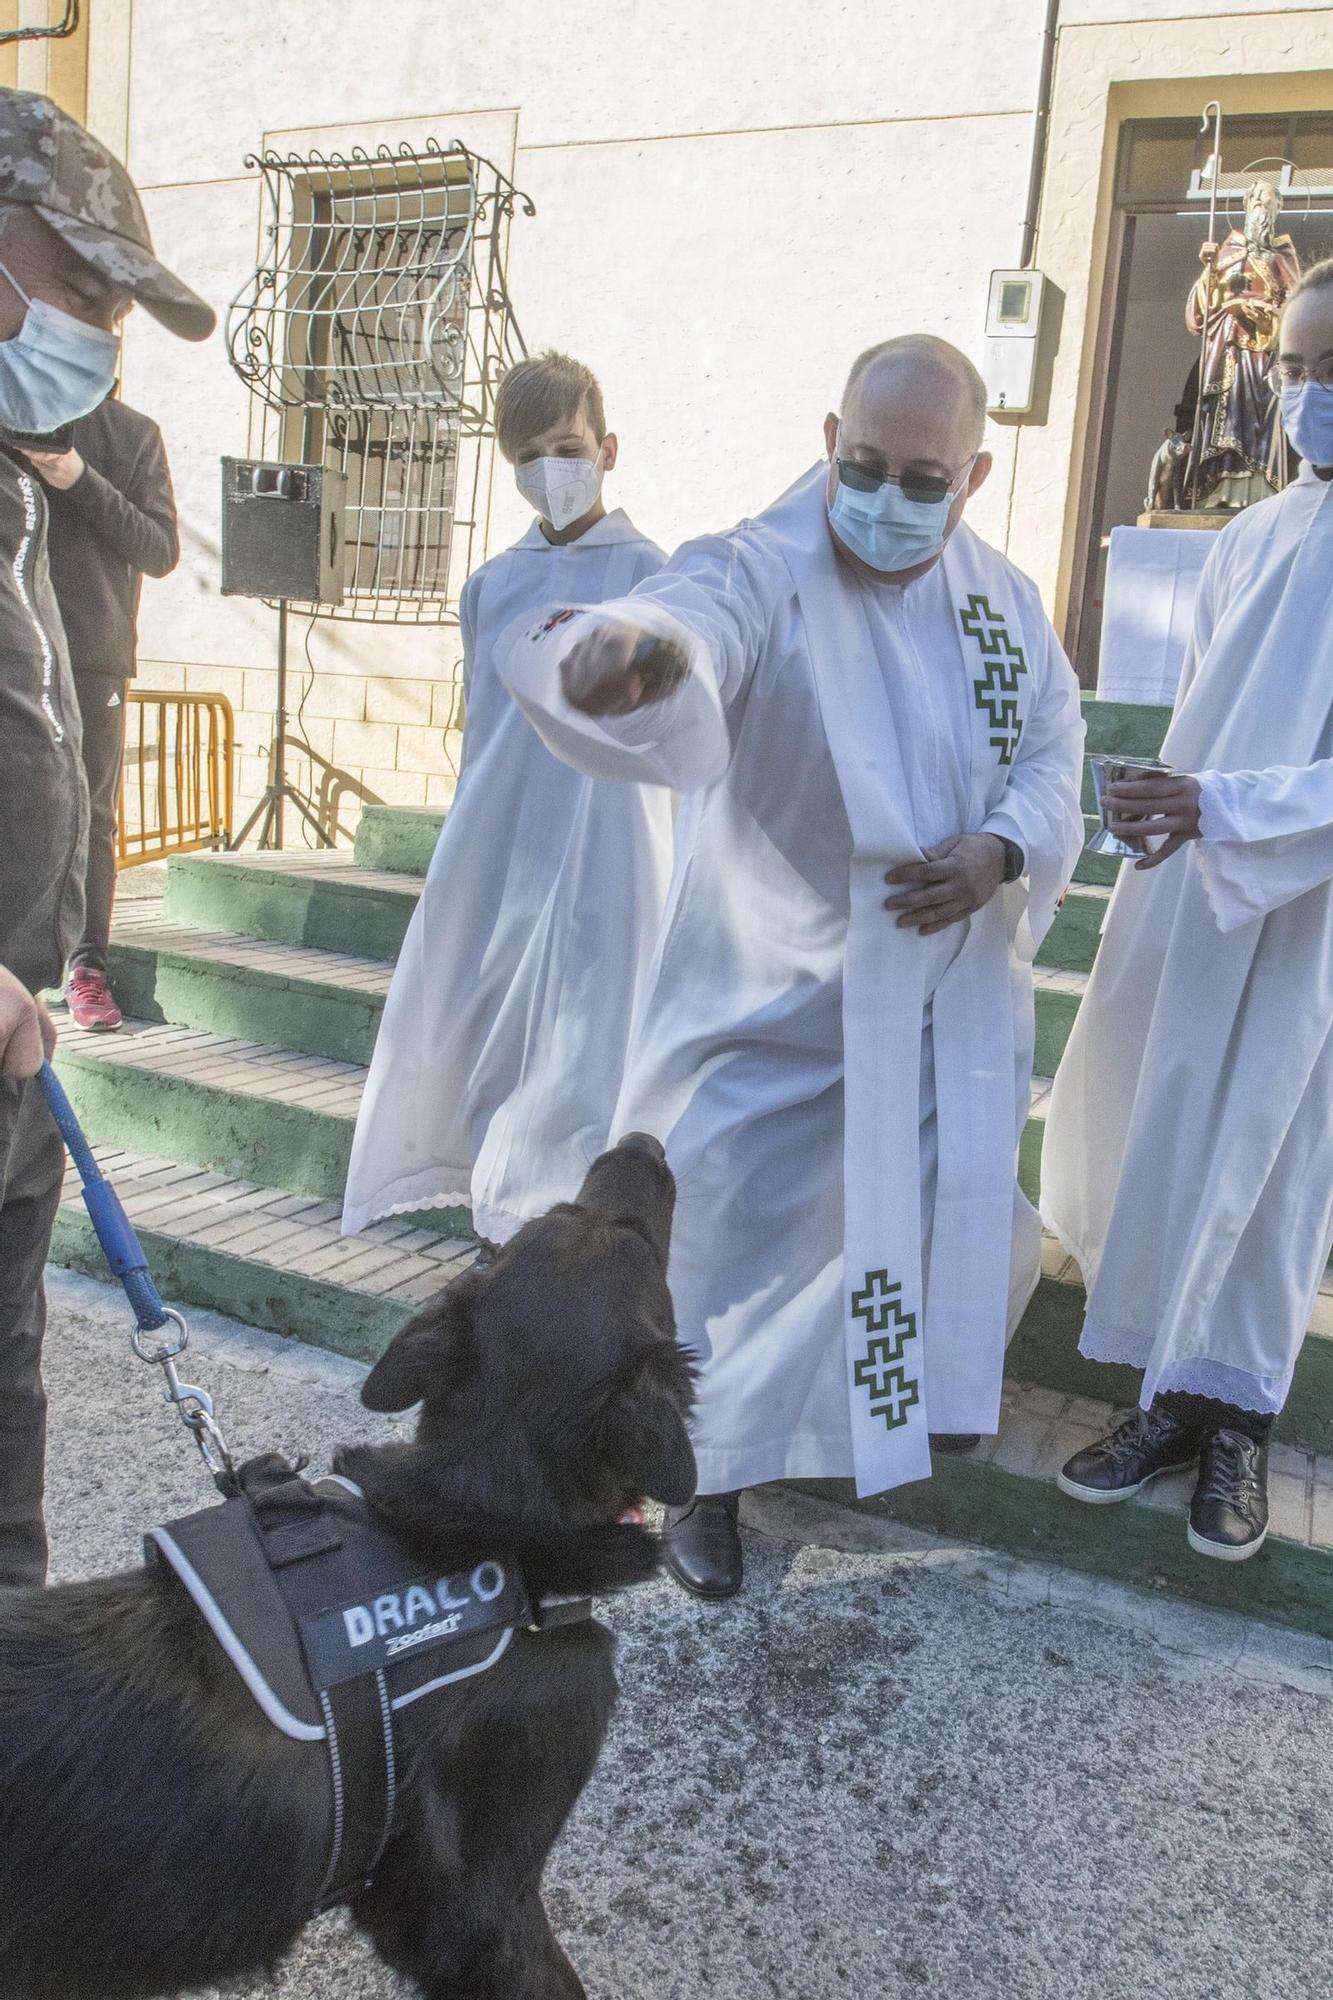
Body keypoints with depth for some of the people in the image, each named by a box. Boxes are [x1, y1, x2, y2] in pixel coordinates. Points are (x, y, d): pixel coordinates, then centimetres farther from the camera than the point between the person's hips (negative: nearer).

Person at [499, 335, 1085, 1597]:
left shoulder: (1005, 602, 1)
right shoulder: (760, 577, -18)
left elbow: (1052, 752, 6)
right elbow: (690, 631, -41)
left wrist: (1001, 851, -16)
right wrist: (632, 653, -66)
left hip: (952, 992, 5)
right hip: (775, 991, -5)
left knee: (969, 1219, 17)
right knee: (736, 1225, -2)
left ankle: (917, 1392, 49)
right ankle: (709, 1471, 22)